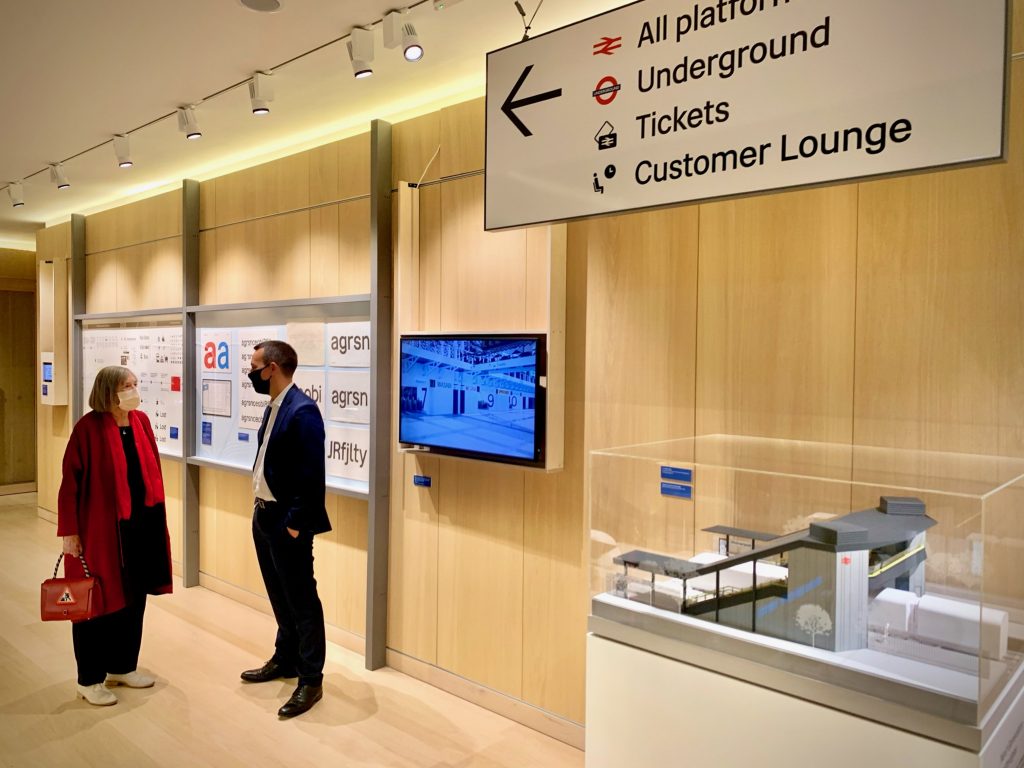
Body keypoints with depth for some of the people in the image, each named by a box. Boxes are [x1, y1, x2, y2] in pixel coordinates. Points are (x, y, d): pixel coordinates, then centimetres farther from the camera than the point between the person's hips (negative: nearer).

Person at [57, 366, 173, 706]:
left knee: (134, 599, 16)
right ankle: (89, 679, 21)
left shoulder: (141, 421, 4)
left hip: (141, 526, 6)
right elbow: (70, 483, -13)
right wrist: (69, 531, -12)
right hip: (100, 530, -6)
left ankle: (123, 667, 32)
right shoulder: (89, 428, -15)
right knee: (98, 603, 6)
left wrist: (157, 516, 13)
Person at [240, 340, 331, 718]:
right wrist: (259, 506, 15)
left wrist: (296, 523, -20)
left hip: (286, 521, -10)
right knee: (280, 597, 22)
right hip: (264, 515, 10)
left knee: (302, 601, 2)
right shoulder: (273, 406, 10)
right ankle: (285, 659, 38)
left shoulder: (302, 411, -21)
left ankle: (311, 680, 14)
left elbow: (312, 474, -23)